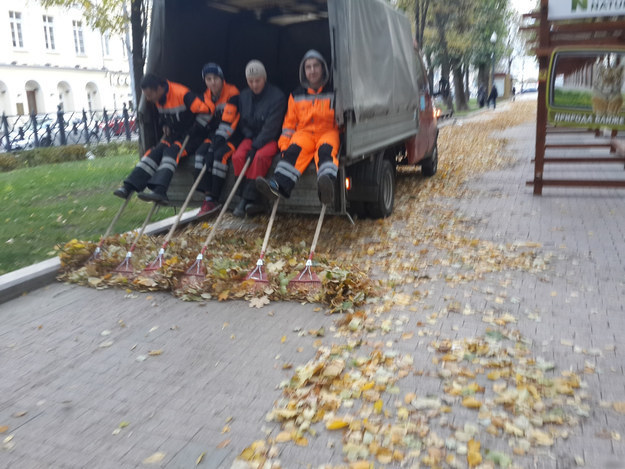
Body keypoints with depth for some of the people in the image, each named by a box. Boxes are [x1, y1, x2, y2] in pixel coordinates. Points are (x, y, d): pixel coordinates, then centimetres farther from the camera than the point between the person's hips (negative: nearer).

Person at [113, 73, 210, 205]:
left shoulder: (182, 94, -22)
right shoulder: (158, 99, 3)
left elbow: (205, 111, -22)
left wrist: (193, 133, -15)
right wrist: (165, 127, 8)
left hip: (191, 135, -7)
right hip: (175, 135, 7)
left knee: (171, 151, -30)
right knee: (155, 152, -13)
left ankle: (159, 191, -45)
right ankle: (128, 187, -21)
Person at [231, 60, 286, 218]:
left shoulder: (277, 96, -11)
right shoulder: (244, 96, 8)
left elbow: (271, 126, -17)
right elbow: (242, 123, 13)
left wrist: (256, 146, -22)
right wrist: (250, 138, -6)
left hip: (270, 139, -5)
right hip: (251, 137, 5)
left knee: (260, 157, -34)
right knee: (237, 156, -24)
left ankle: (247, 199, -27)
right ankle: (252, 201, -21)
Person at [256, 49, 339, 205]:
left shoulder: (332, 93, 14)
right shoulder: (297, 95, 20)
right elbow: (289, 122, 19)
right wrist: (284, 144, 4)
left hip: (328, 133, -2)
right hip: (304, 133, 2)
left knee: (326, 150, -38)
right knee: (295, 150, -33)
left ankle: (327, 185, -66)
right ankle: (277, 185, -54)